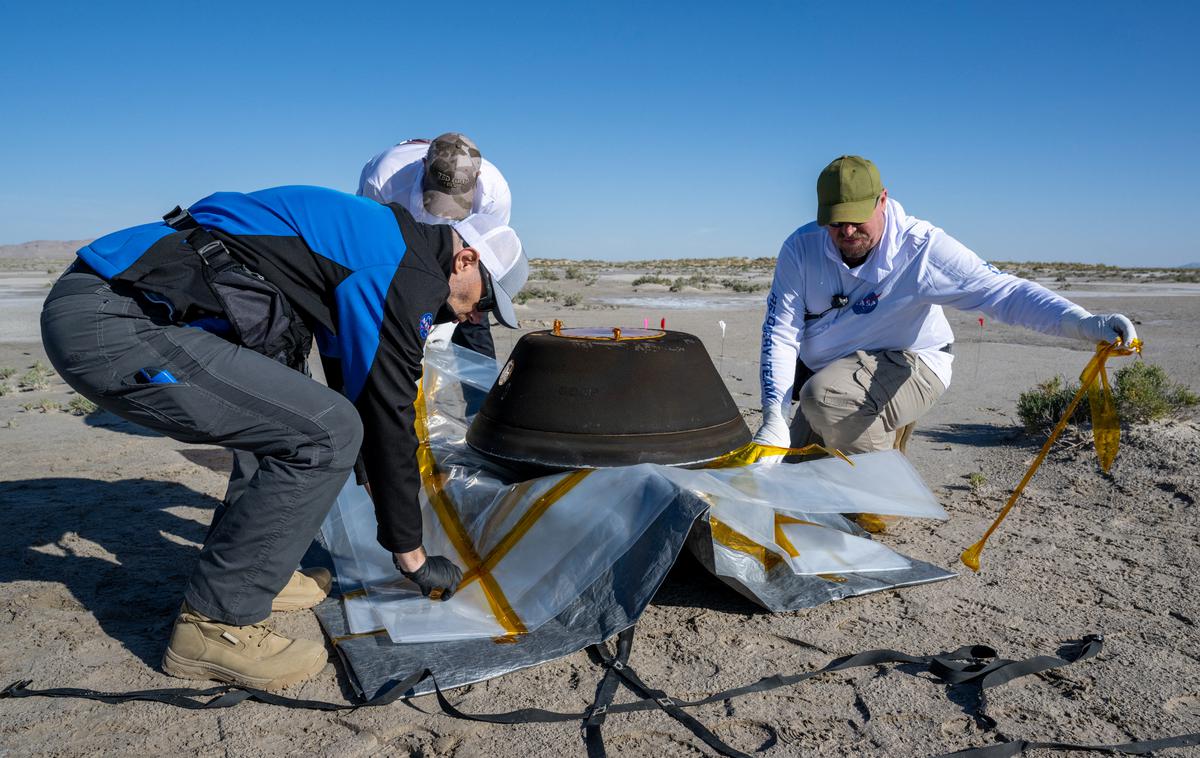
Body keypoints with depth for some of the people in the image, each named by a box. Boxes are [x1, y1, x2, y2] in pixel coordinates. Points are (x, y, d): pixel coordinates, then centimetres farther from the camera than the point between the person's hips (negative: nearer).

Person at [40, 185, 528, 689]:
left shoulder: (370, 241, 21)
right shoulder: (409, 274, -10)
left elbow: (355, 391, 30)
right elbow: (389, 417, -8)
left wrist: (377, 486, 38)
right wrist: (412, 556, 3)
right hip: (112, 326, -11)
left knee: (283, 411, 23)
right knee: (325, 433, -13)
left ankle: (249, 572, 23)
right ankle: (214, 625, 0)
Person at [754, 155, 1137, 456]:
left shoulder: (920, 248, -22)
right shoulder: (801, 248, -14)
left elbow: (1003, 291, -29)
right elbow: (780, 332, -16)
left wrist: (1086, 323, -46)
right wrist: (774, 418, -25)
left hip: (907, 367, -5)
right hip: (827, 374, 5)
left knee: (822, 395, -36)